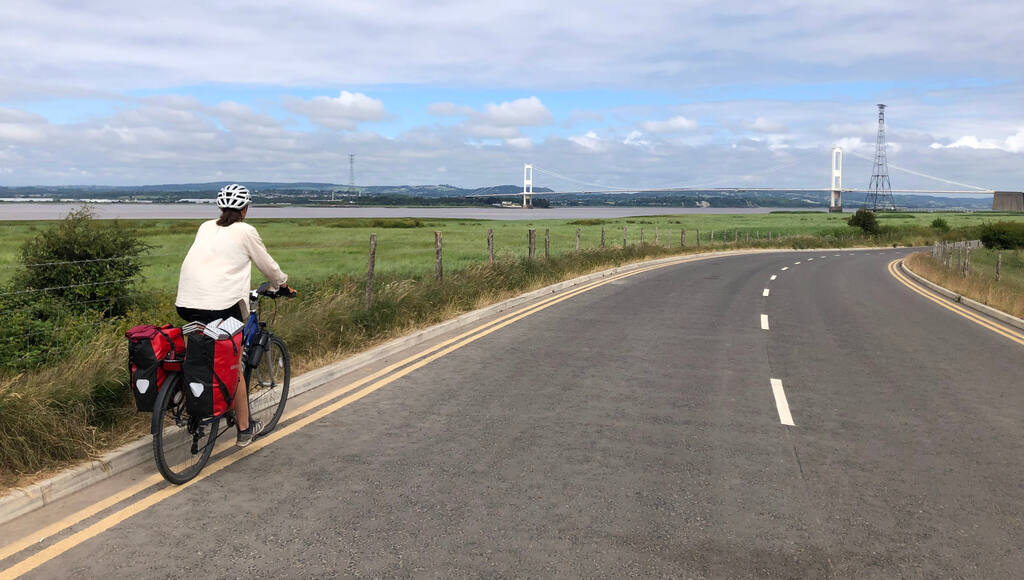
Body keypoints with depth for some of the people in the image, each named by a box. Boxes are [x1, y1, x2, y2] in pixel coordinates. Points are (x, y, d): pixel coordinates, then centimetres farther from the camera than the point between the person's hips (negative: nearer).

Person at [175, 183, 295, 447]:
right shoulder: (245, 231, 4)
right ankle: (244, 429, 15)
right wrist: (283, 285, 32)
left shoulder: (206, 227, 19)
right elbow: (268, 265, 13)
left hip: (185, 303, 5)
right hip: (220, 304, -5)